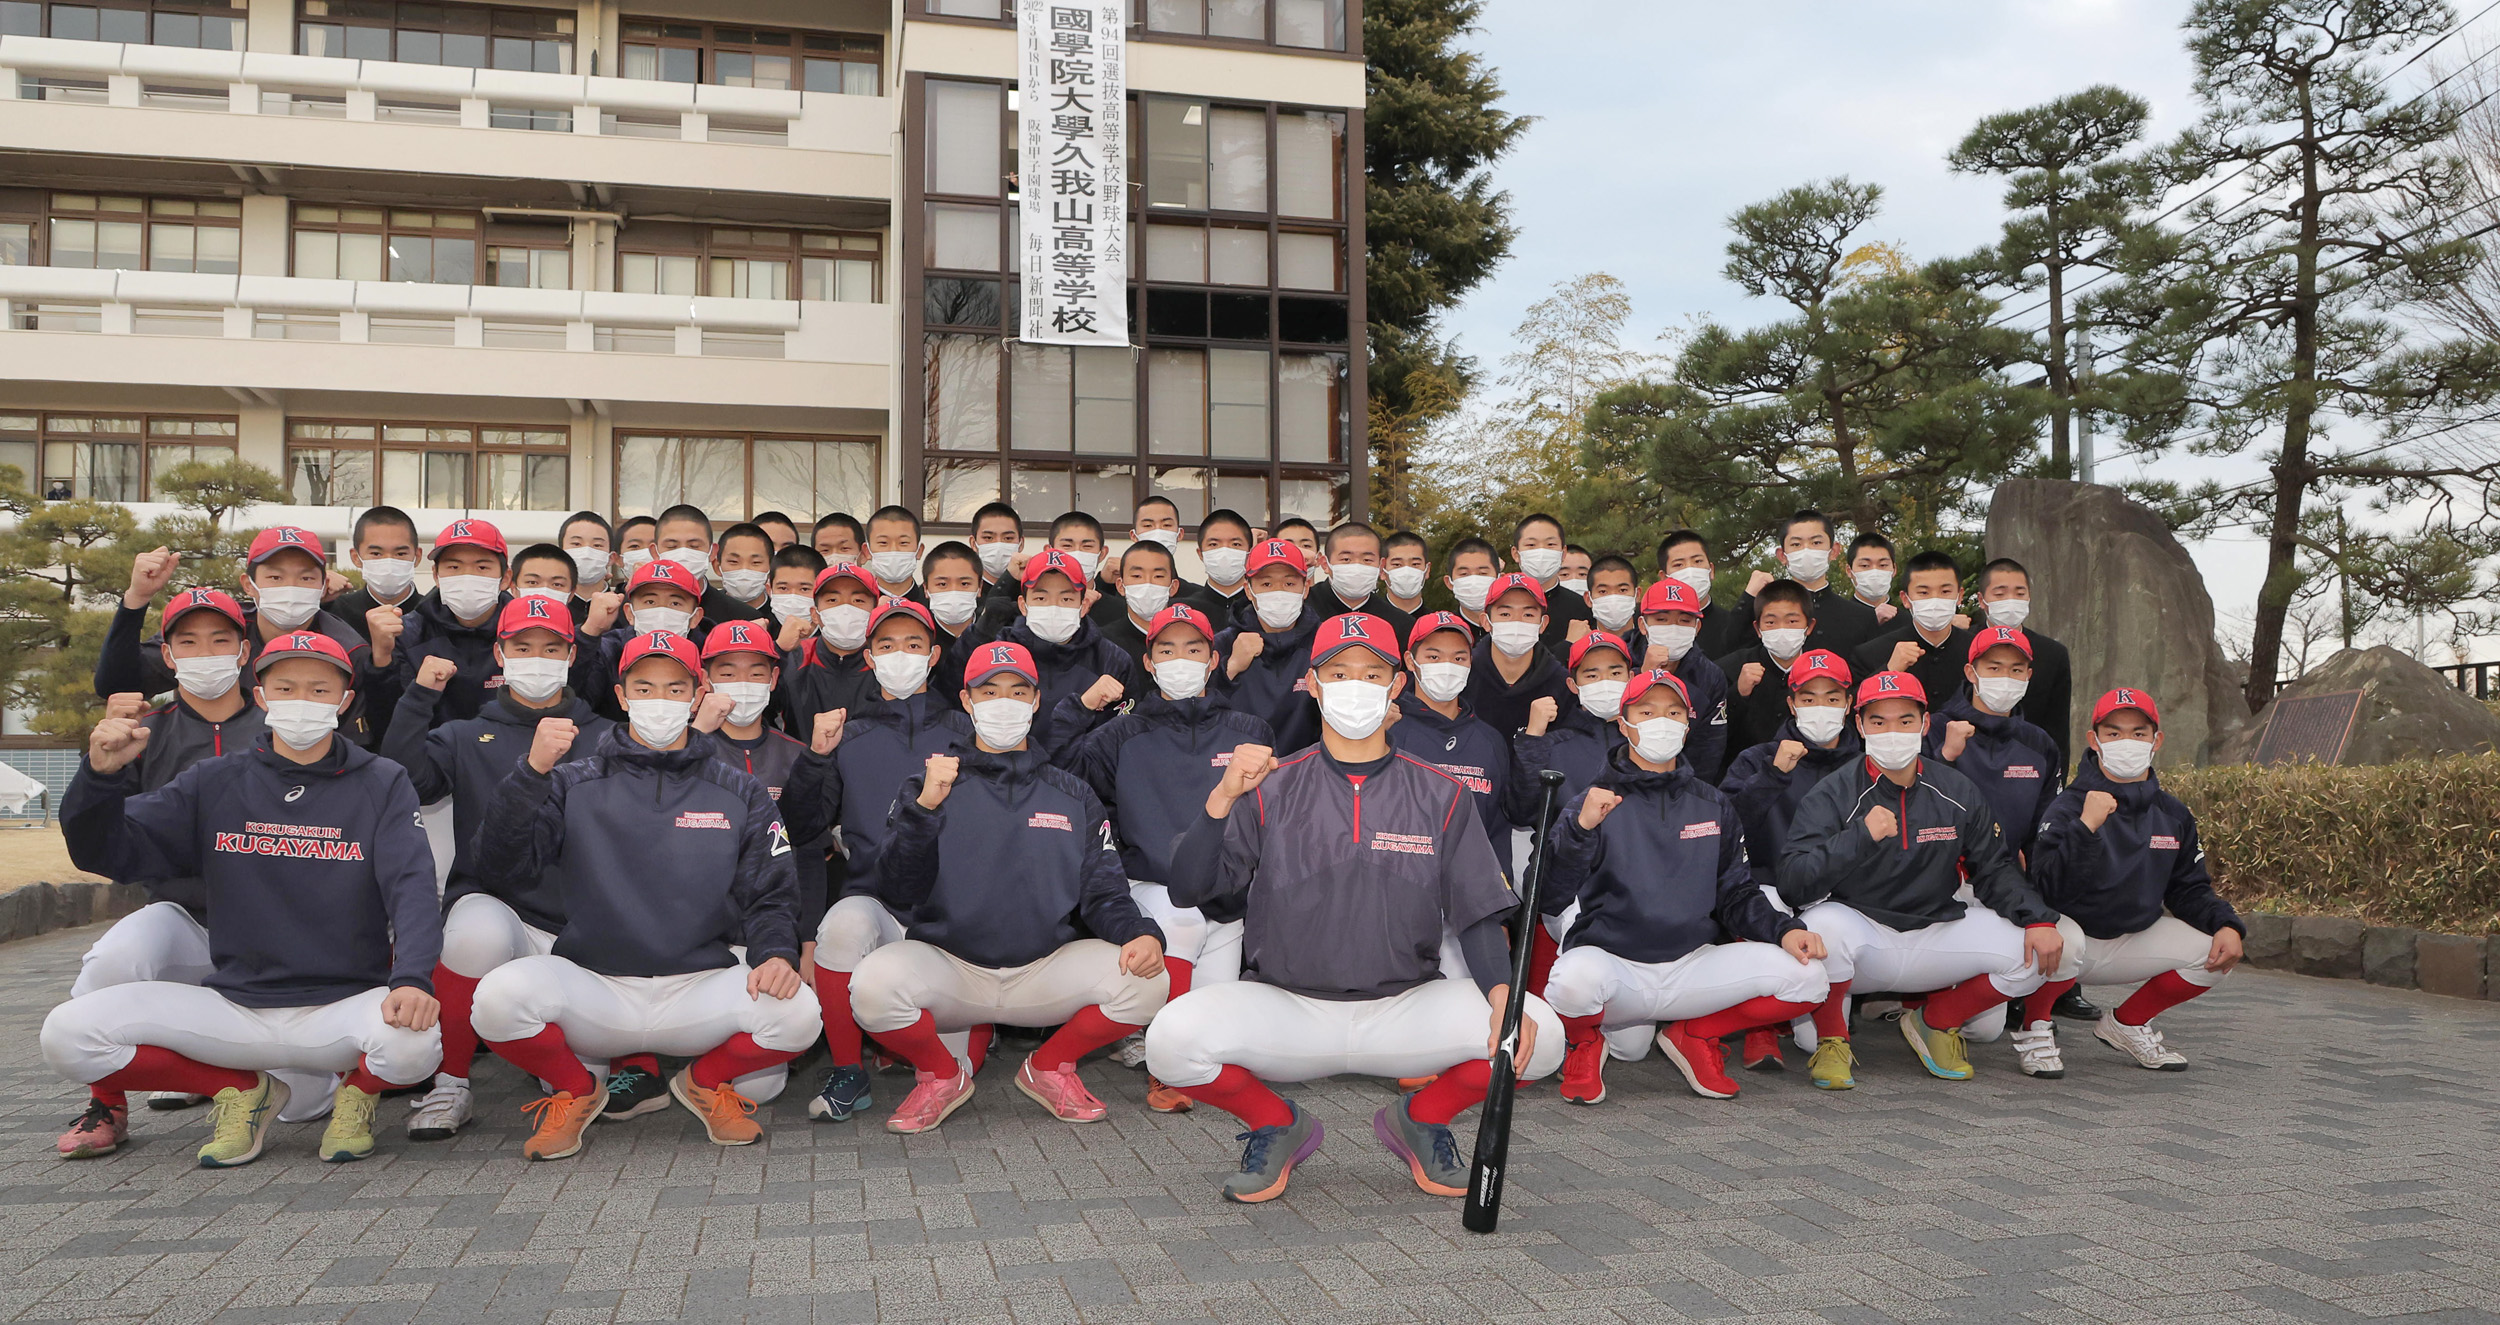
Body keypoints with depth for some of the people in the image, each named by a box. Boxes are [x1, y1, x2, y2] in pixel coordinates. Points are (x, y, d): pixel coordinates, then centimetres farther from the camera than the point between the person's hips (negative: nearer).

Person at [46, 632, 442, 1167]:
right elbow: (107, 853, 6)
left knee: (414, 1042, -35)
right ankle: (242, 1089, 7)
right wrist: (101, 777, -16)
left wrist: (412, 978, -28)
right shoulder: (216, 782, 9)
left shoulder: (381, 784, 3)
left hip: (345, 1007, -2)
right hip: (232, 1007, 3)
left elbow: (412, 887, -9)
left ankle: (360, 1087, 5)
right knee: (67, 1033, -16)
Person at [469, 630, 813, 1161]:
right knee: (500, 996, -29)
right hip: (593, 988, 0)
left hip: (701, 989, 1)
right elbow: (504, 868, -5)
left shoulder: (739, 794, 11)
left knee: (797, 1012, -27)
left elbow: (770, 896, 9)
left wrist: (776, 953, -13)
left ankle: (706, 1081, 8)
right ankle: (576, 1092, 5)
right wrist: (532, 772, -18)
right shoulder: (575, 784, 8)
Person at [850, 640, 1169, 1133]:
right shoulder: (929, 787, 7)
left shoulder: (1072, 796, 14)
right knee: (875, 982, -32)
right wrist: (925, 807, -21)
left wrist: (1139, 933, -15)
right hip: (947, 969, -1)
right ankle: (941, 1075, 2)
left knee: (1145, 980, -23)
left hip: (1046, 972, 2)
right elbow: (897, 893, -6)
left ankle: (1050, 1066, 6)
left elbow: (1104, 893, 8)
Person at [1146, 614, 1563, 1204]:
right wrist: (1223, 797, -22)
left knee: (1538, 1032, -23)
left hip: (1408, 1008, 1)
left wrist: (1502, 991, -19)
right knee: (1174, 1037, -29)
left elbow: (1478, 916, 1)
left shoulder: (1441, 796, 6)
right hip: (1284, 1008, -1)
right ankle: (1277, 1126, 5)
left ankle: (1420, 1120, 8)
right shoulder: (1271, 789, 2)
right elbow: (1187, 891, -7)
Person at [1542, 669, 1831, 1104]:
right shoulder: (1596, 801, 0)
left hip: (1692, 966, 4)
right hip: (1612, 961, -4)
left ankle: (1693, 1035, 8)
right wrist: (1582, 827, -35)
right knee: (1575, 979, -39)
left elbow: (1735, 894, 16)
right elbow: (1557, 885, -15)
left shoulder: (1712, 805, 15)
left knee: (1807, 974, -16)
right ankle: (1586, 1042, 0)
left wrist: (1784, 929, -4)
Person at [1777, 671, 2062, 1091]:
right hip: (1859, 933, -4)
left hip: (1935, 935, 4)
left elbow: (1995, 869, 9)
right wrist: (1861, 836, -29)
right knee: (1823, 925, -37)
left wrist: (2038, 919, -9)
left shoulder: (1958, 794, 4)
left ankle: (1935, 1022, 14)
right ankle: (1831, 1041, -7)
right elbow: (1793, 885, -20)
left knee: (2035, 953, -12)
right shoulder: (1832, 796, -10)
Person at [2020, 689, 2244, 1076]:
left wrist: (2228, 926, -8)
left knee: (2219, 950, -6)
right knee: (2064, 943, -39)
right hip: (2068, 929, -7)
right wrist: (2086, 826, -35)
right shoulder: (2067, 807, -16)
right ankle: (2034, 1027, -7)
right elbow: (2050, 889, -27)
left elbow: (2189, 890, 11)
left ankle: (2127, 1023, 14)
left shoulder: (2173, 815, 5)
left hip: (2132, 940, 7)